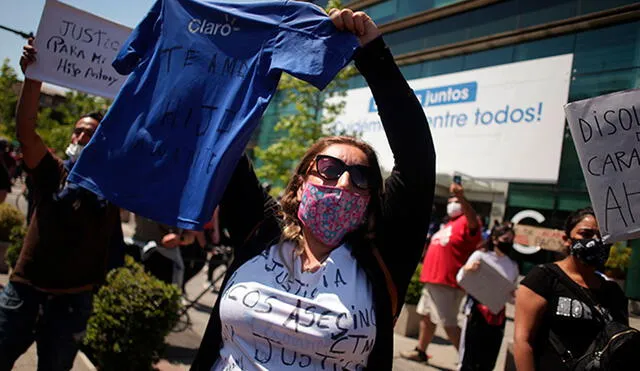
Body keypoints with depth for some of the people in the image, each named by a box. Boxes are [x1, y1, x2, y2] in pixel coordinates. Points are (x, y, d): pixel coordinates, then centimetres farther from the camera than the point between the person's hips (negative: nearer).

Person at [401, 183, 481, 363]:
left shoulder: (466, 223, -10)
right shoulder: (448, 225, 20)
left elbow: (474, 222, -35)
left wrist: (461, 198, -51)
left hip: (447, 282, -10)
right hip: (433, 280, 10)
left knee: (448, 324, -8)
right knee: (426, 316, 18)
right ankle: (420, 352, 31)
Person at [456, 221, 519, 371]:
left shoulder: (513, 266, 10)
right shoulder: (480, 255, -3)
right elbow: (460, 281, -3)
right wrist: (466, 269, -24)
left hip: (498, 317, 5)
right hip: (477, 313, -4)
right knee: (469, 358, -1)